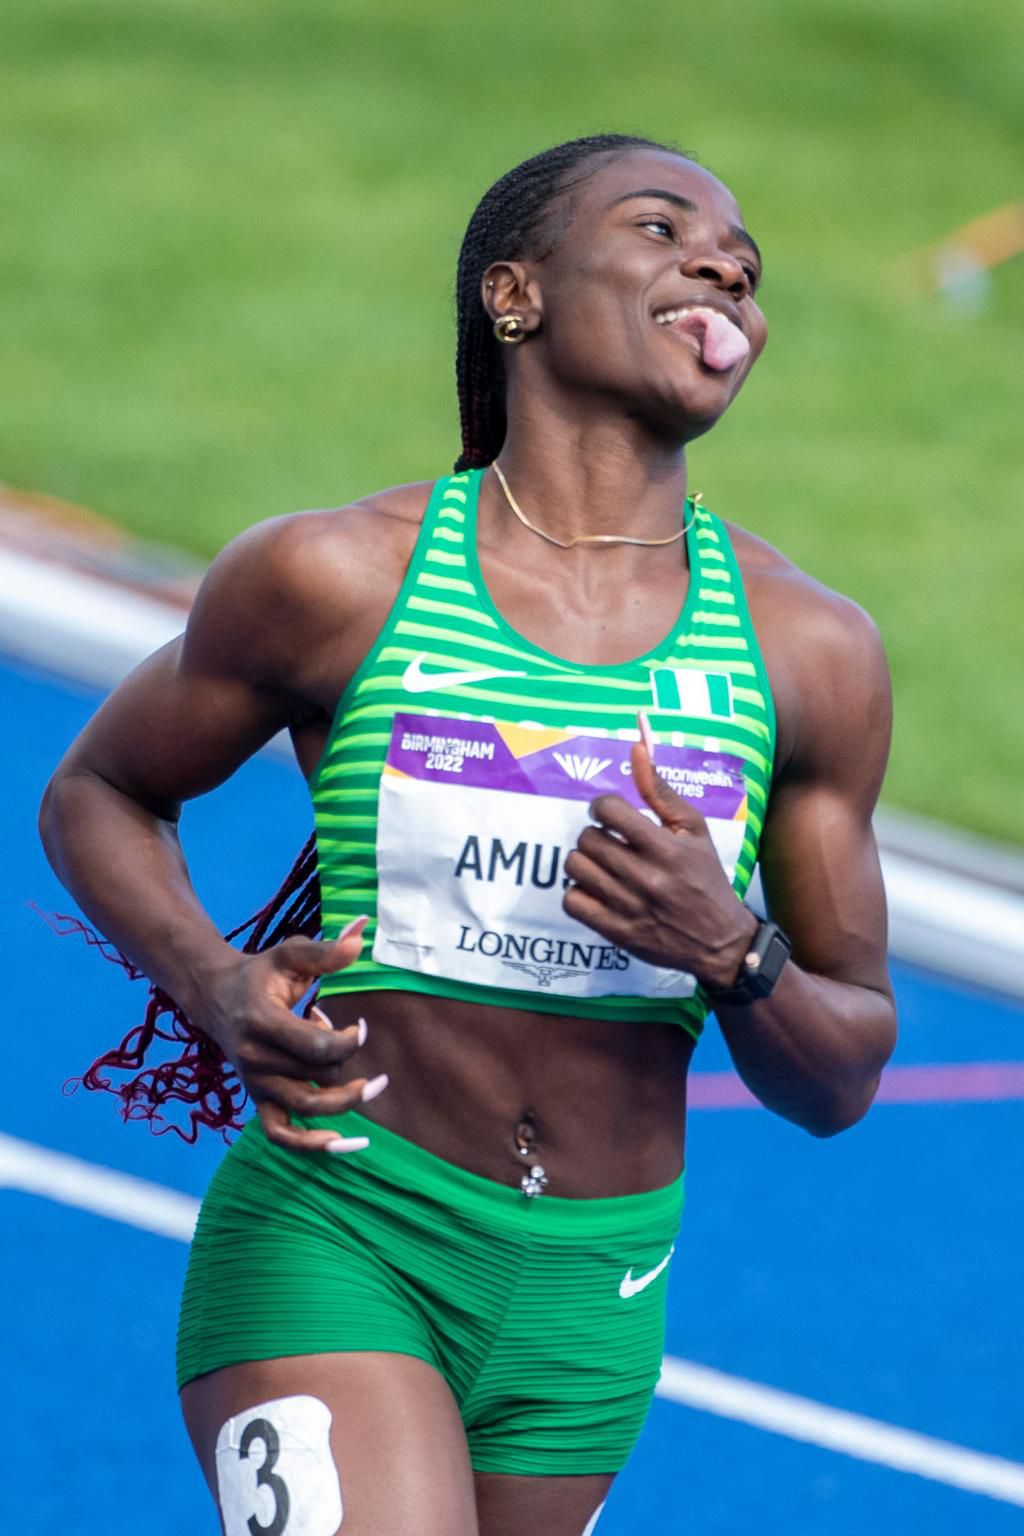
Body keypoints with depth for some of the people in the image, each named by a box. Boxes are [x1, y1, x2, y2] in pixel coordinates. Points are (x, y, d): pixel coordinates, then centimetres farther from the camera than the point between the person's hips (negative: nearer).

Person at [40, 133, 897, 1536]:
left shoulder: (814, 655, 0)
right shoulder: (332, 579, -6)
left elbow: (841, 1081, 6)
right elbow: (96, 796, 10)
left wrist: (731, 954, -17)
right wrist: (217, 992, -10)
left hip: (589, 1303, 4)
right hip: (332, 1243, -4)